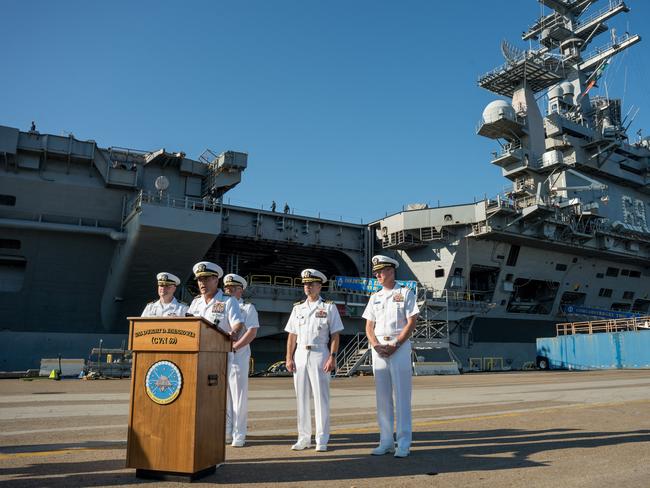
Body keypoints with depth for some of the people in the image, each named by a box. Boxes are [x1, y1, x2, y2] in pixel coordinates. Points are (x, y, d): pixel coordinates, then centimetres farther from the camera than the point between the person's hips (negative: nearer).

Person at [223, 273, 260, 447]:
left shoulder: (248, 308, 5)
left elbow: (252, 332, -6)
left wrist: (233, 347, -14)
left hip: (238, 356, -4)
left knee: (239, 395, -3)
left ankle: (239, 435, 3)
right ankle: (226, 431, 17)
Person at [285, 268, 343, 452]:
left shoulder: (329, 307, 2)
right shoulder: (298, 308, 13)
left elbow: (335, 335, -2)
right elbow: (292, 335, 12)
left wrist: (332, 358, -12)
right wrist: (289, 358, 4)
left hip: (320, 354, -4)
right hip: (300, 354, 4)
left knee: (321, 398, -2)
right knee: (301, 398, 8)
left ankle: (322, 440, 6)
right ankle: (304, 438, 18)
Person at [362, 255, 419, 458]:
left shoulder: (405, 293, 1)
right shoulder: (375, 297, 15)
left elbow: (411, 323, -6)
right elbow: (369, 327, 11)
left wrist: (395, 346, -15)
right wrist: (376, 346, -7)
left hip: (400, 346, -5)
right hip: (378, 348, 5)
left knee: (402, 395, -4)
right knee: (382, 395, 6)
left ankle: (403, 443, 2)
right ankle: (386, 441, 13)